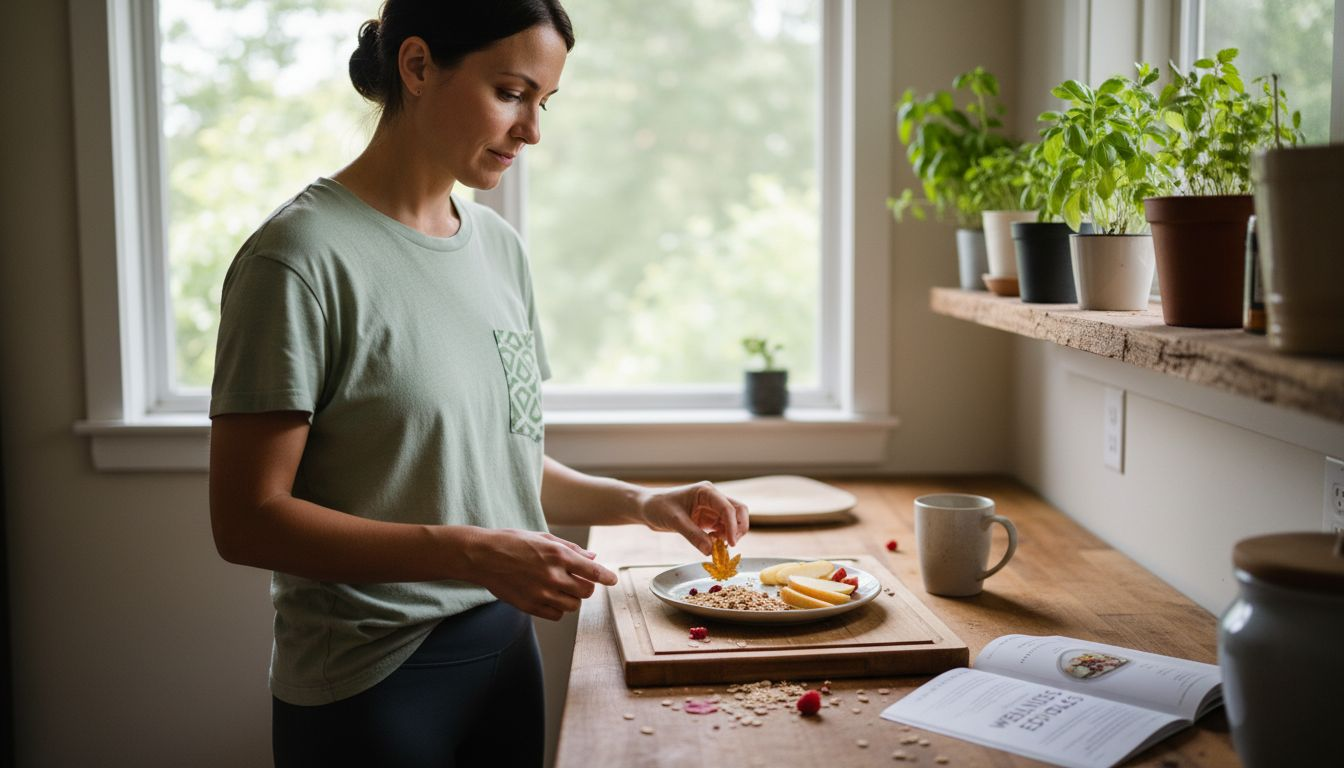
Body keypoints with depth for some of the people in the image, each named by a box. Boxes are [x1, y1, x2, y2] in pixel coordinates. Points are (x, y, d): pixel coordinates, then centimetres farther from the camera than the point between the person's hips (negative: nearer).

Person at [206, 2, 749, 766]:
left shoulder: (501, 246, 5)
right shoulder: (303, 257, -17)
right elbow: (247, 521, -18)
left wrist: (641, 503, 0)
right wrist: (469, 554, -26)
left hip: (505, 649, 7)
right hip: (368, 681, -6)